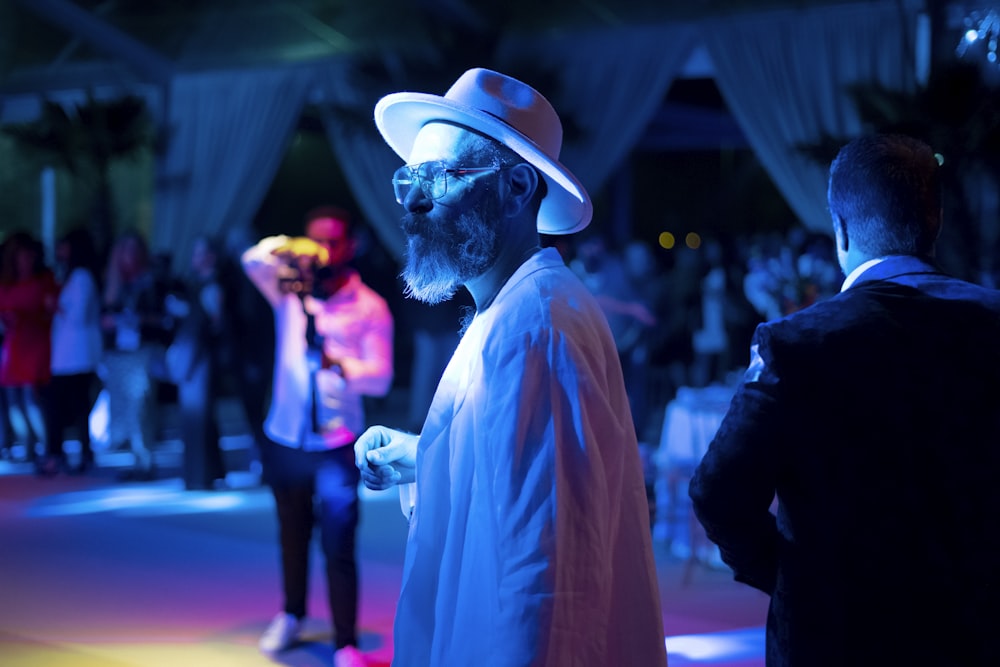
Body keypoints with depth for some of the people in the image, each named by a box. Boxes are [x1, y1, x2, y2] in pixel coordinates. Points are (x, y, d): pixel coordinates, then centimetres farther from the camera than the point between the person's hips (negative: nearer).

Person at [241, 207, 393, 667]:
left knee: (338, 547, -9)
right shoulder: (290, 292, 4)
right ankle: (291, 616, 37)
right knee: (292, 538, 17)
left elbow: (381, 378, -11)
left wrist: (342, 364, -31)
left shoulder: (369, 307, -2)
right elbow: (254, 262, -17)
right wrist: (289, 251, -38)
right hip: (285, 441, 3)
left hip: (337, 446, -3)